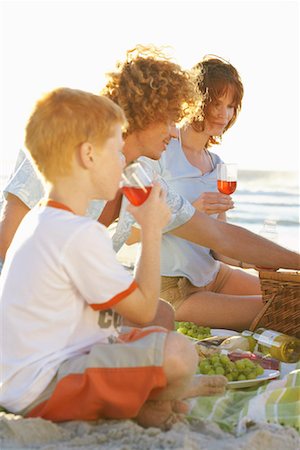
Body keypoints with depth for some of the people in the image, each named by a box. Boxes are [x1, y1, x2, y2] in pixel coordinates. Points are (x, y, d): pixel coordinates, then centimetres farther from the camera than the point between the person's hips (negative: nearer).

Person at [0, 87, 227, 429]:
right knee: (178, 354, -26)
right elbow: (143, 309, -15)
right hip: (42, 391, -11)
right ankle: (149, 409, 4)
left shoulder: (38, 220, 11)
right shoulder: (81, 234, -23)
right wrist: (152, 230, -6)